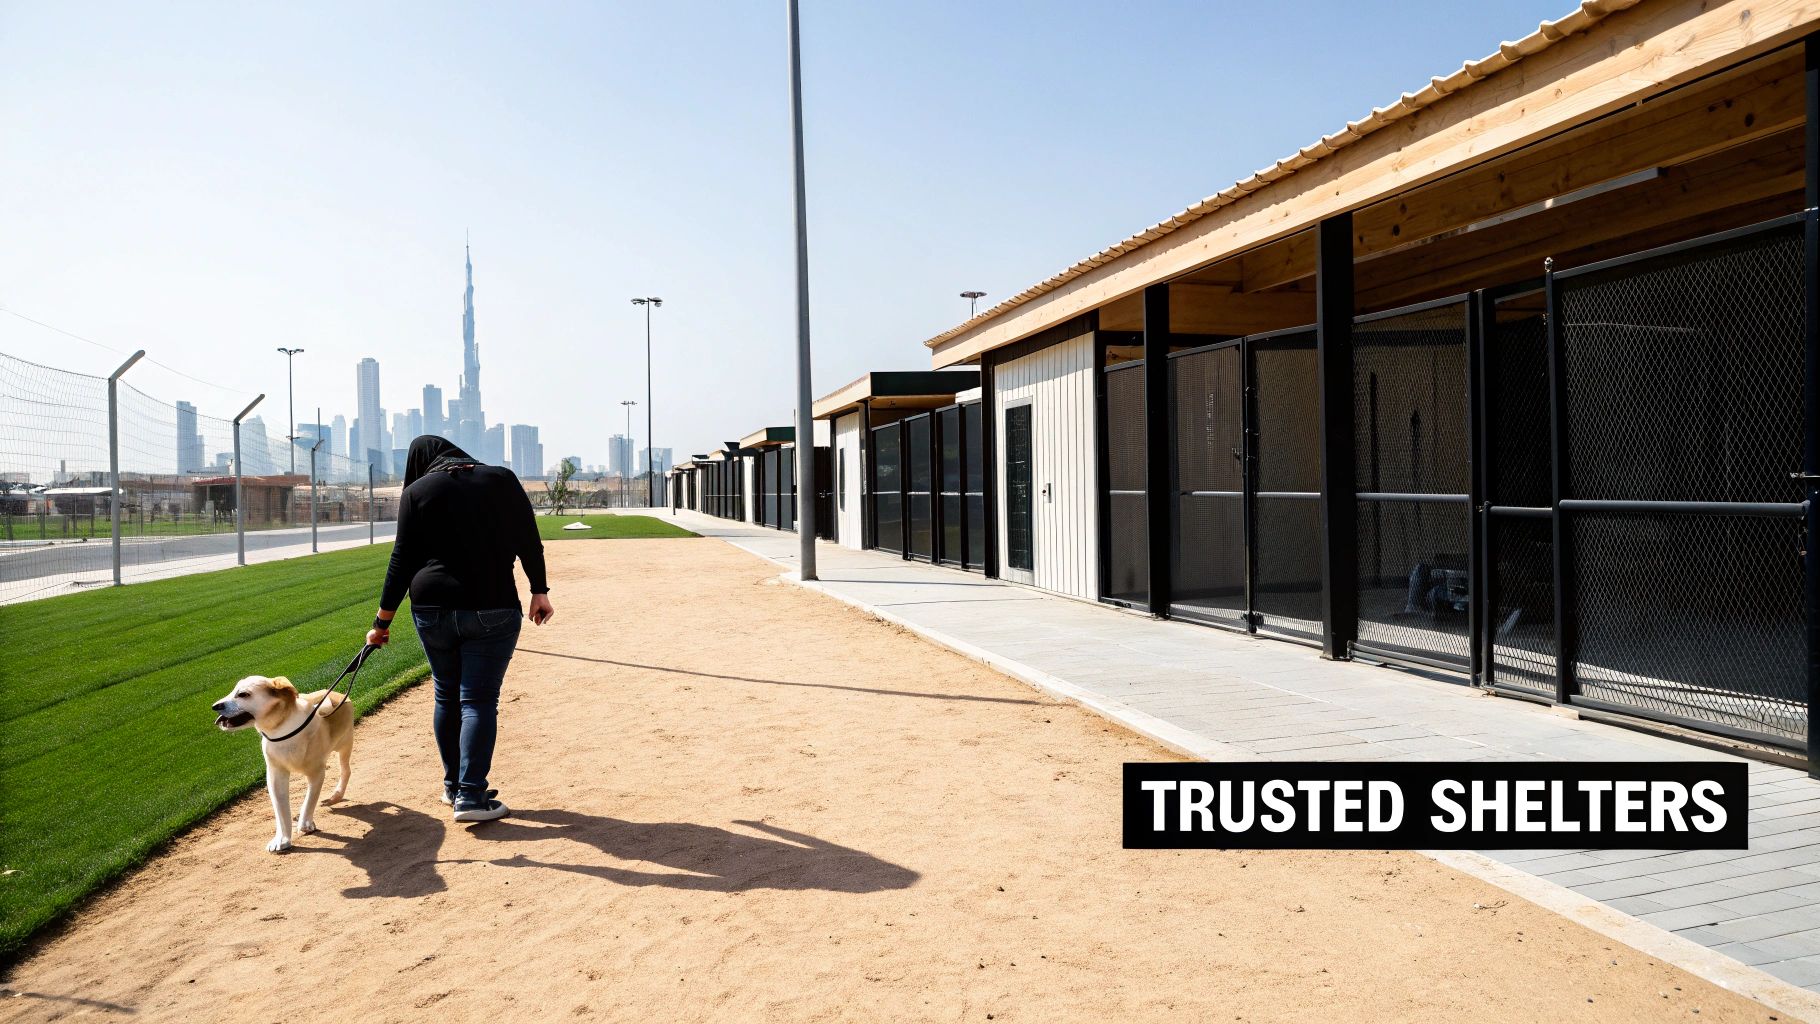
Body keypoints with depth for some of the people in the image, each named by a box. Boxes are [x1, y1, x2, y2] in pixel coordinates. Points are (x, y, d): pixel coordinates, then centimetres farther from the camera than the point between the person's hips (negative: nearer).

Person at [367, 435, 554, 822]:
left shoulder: (416, 491, 5)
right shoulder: (502, 479, 6)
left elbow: (402, 561, 2)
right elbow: (529, 541, 2)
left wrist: (382, 621, 7)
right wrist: (539, 591, 9)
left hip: (432, 608, 2)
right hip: (492, 609, -1)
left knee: (446, 696, 16)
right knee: (479, 702, 0)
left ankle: (453, 786, 24)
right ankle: (471, 798, -5)